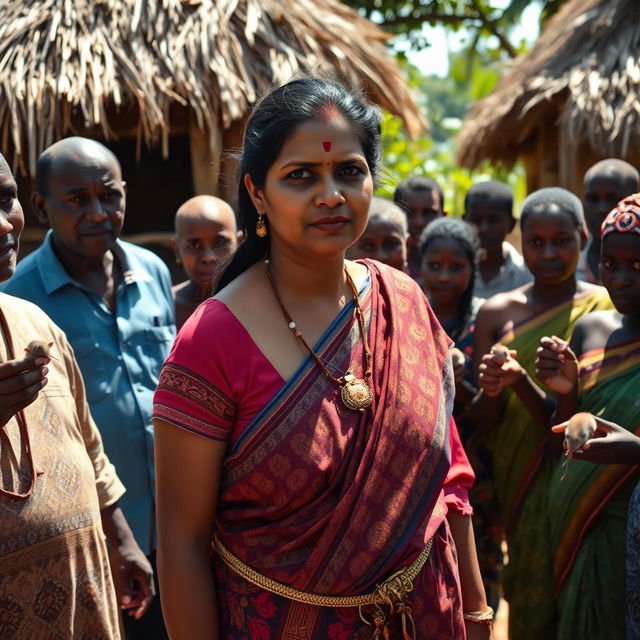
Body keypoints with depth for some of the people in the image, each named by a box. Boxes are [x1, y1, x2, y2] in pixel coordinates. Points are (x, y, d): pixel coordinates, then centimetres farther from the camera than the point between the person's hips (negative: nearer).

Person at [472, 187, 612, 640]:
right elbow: (484, 420, 1)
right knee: (533, 603, 5)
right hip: (522, 482, 2)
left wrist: (521, 380, -22)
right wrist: (490, 390, -20)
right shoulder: (498, 312, 2)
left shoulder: (609, 309, -5)